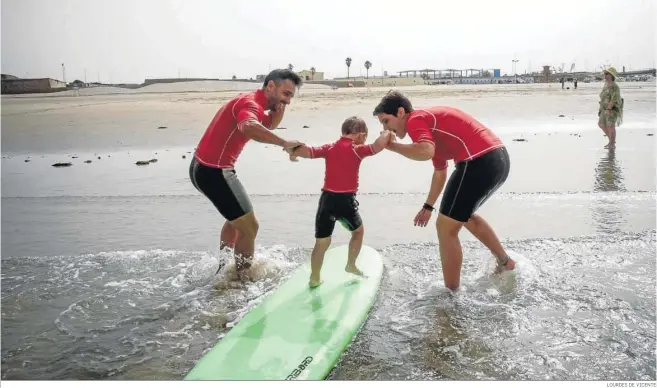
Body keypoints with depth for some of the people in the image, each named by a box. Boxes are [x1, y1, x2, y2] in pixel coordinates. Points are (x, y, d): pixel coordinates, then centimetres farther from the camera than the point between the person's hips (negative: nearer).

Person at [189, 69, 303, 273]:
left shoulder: (251, 101, 13)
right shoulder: (250, 103, -19)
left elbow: (269, 125, 24)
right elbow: (248, 127, -42)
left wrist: (279, 109, 4)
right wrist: (285, 143, -43)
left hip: (207, 167, 11)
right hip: (213, 171, -11)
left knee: (237, 217, 28)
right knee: (249, 226, -3)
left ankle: (224, 268, 40)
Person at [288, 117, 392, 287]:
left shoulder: (329, 148, 7)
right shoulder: (357, 150, -4)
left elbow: (308, 151, -6)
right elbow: (378, 146, -17)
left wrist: (294, 153, 12)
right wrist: (387, 133, 2)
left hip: (327, 198, 4)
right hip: (346, 200, -3)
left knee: (322, 242, 10)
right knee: (358, 230, 25)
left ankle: (314, 278, 13)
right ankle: (351, 265, 32)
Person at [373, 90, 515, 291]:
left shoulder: (415, 120, -5)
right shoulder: (431, 127, 24)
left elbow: (425, 152, -27)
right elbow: (440, 171, 33)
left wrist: (391, 145, -11)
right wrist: (428, 207, 37)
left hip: (480, 162, -10)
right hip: (498, 158, 10)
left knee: (446, 227, 0)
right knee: (465, 215, 31)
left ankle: (451, 292, 10)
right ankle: (505, 262, 42)